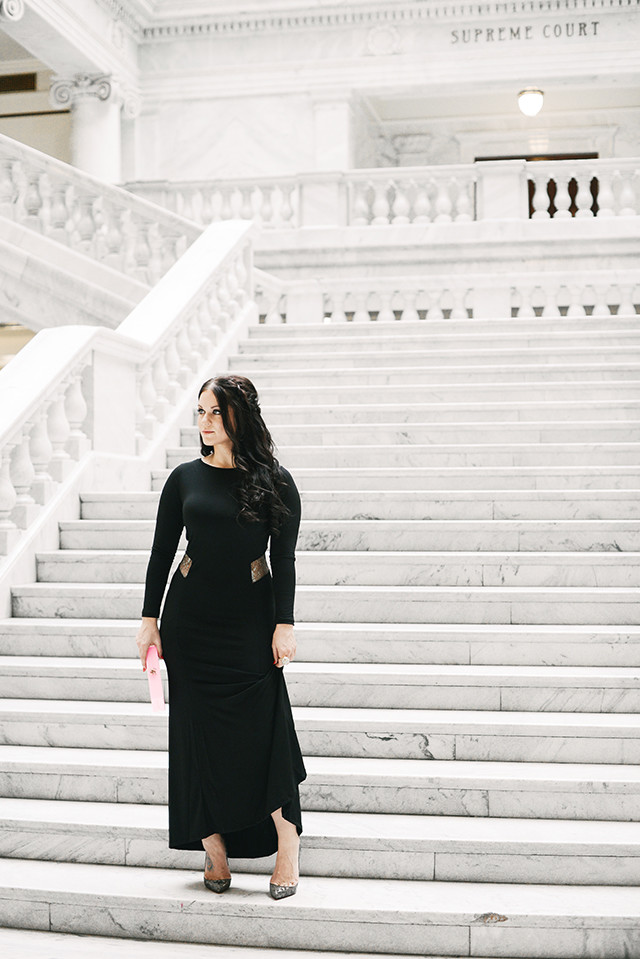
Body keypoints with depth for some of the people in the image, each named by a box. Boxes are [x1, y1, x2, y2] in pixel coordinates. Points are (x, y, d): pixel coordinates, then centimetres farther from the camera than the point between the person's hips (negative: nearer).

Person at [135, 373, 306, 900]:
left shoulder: (274, 481, 0)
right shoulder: (185, 478, 5)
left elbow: (284, 560, -1)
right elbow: (162, 551, 8)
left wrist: (284, 624, -7)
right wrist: (149, 618, 5)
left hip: (250, 619, -2)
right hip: (189, 618, 3)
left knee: (261, 729, -6)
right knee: (199, 732, 4)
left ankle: (288, 846, 6)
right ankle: (215, 850, 12)